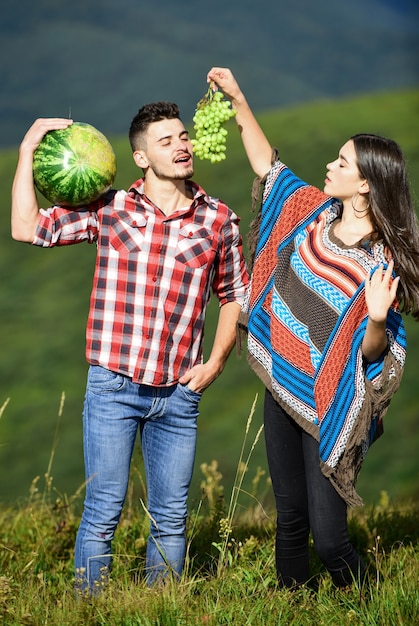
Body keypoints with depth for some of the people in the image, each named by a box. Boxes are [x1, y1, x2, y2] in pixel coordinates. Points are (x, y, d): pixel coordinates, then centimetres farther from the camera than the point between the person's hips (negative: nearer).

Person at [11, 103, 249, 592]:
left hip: (178, 392, 2)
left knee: (170, 518, 9)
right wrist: (28, 151, -5)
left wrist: (216, 361, 5)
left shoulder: (219, 220, 5)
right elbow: (26, 229, -2)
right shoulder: (109, 209, 1)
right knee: (103, 511, 1)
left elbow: (234, 295, 16)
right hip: (113, 386, -2)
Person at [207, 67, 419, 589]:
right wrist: (238, 100, 8)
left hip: (329, 410, -6)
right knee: (290, 521, 16)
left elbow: (373, 353, -16)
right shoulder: (315, 211, -2)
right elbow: (269, 166, 13)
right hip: (282, 389, 6)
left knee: (328, 538, -7)